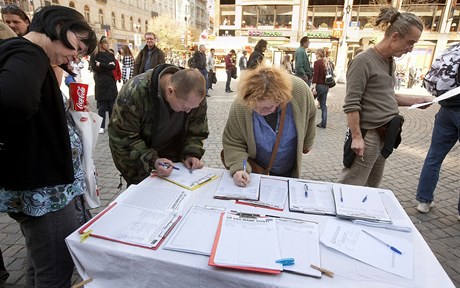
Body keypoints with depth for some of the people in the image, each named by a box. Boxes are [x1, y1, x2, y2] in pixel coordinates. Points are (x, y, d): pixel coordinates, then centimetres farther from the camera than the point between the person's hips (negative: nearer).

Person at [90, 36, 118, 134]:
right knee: (101, 106, -3)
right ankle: (101, 126, 2)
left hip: (111, 83, 3)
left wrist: (101, 65, -6)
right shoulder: (95, 55, 4)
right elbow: (94, 68, -10)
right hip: (100, 83, -3)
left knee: (112, 105, 2)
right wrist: (108, 65, -8)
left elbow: (114, 66, 0)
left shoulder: (111, 54, 14)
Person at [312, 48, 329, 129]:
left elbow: (315, 76, -17)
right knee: (323, 105, 7)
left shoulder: (317, 62, -9)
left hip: (319, 85, -7)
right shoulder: (327, 62, 13)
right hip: (326, 86, 7)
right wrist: (328, 86, 19)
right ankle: (323, 123, 5)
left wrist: (313, 87, -19)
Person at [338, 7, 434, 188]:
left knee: (372, 187, 16)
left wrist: (415, 100, 13)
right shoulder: (363, 61, -12)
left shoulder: (390, 62, 13)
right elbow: (351, 104, -17)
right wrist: (356, 137, -20)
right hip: (368, 134, -9)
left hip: (385, 134, 9)